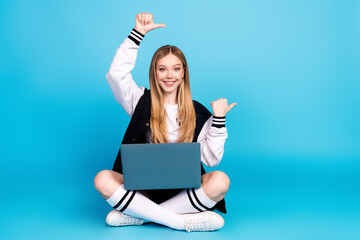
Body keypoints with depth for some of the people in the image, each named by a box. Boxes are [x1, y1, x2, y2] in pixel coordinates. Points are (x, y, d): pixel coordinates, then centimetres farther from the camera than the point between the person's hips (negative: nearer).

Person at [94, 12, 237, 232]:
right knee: (103, 180, -27)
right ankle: (184, 221, -27)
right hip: (144, 186, 0)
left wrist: (219, 119, -9)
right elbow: (116, 74, -10)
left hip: (183, 189, 0)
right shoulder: (142, 102, 6)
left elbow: (210, 159, -1)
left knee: (220, 180, -29)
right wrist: (137, 33, -9)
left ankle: (136, 215, -25)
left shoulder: (198, 113, 5)